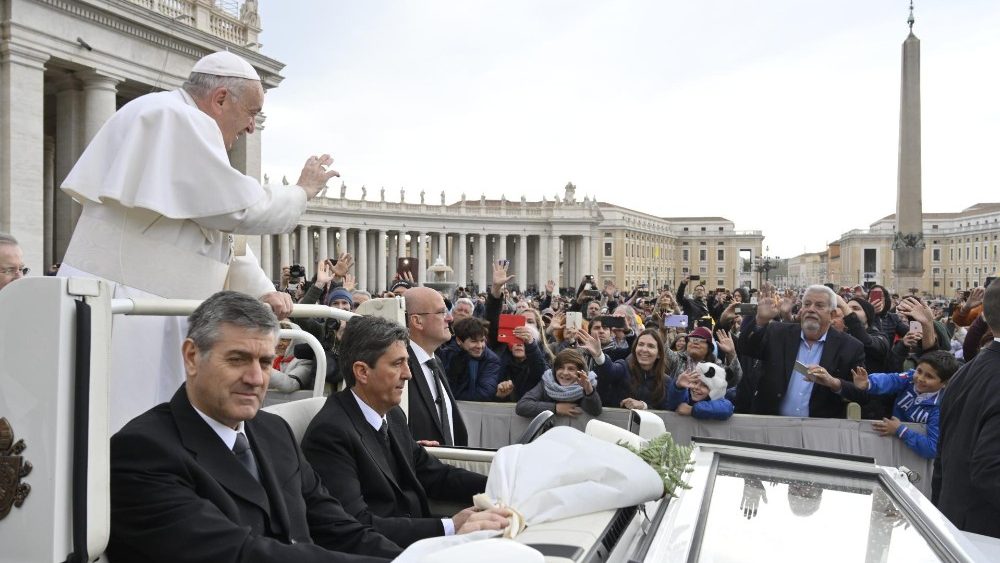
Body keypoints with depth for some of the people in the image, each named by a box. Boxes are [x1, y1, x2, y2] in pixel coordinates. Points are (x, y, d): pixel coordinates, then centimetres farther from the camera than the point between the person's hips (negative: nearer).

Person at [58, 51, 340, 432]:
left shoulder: (183, 126, 21)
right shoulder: (177, 119, -11)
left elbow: (220, 228, 21)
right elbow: (239, 209, -14)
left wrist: (261, 290, 11)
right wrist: (302, 191, 3)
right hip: (121, 312, -10)